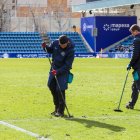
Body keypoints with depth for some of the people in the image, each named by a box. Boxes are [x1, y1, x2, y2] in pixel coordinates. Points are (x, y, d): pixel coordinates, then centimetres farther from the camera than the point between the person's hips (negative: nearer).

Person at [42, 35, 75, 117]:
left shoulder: (70, 50, -24)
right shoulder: (55, 43, -10)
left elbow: (67, 65, -21)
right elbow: (50, 50, 11)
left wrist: (58, 71, -29)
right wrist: (45, 47, -11)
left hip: (63, 71, -6)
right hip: (54, 68, 6)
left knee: (60, 90, -11)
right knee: (51, 86, 12)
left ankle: (61, 111, 1)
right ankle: (57, 108, 27)